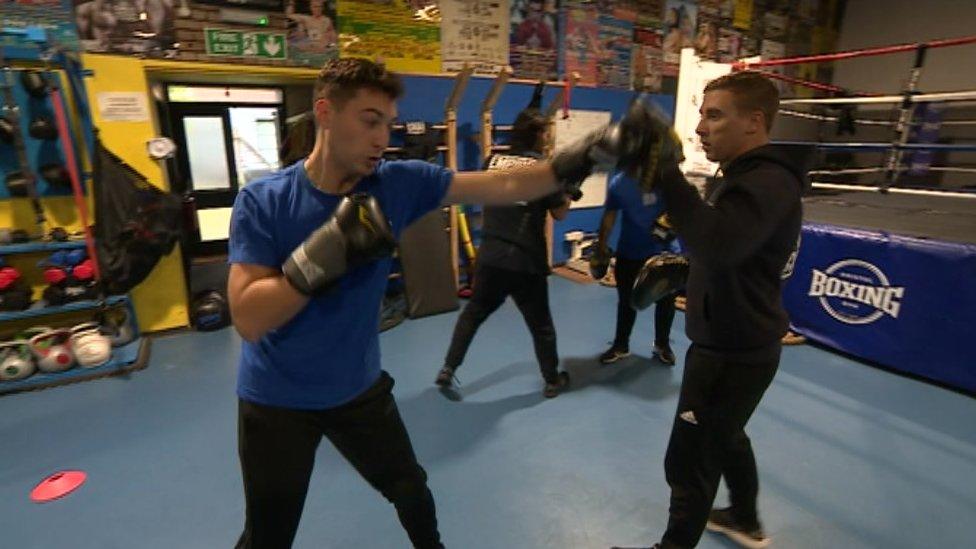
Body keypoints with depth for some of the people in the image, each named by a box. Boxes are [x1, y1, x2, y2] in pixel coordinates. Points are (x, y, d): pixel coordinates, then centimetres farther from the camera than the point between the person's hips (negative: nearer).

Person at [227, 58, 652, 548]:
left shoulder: (398, 184, -13)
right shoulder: (262, 201, -19)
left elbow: (505, 186, -16)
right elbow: (248, 319, -26)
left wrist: (587, 154, -27)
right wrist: (327, 252, -36)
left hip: (360, 388, 3)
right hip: (276, 402, -2)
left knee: (411, 490, 24)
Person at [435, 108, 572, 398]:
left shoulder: (493, 160, 5)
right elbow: (559, 213, -1)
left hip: (490, 255, 4)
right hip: (526, 260, -3)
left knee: (473, 312, 19)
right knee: (540, 322, 12)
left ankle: (448, 368, 23)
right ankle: (553, 380, 27)